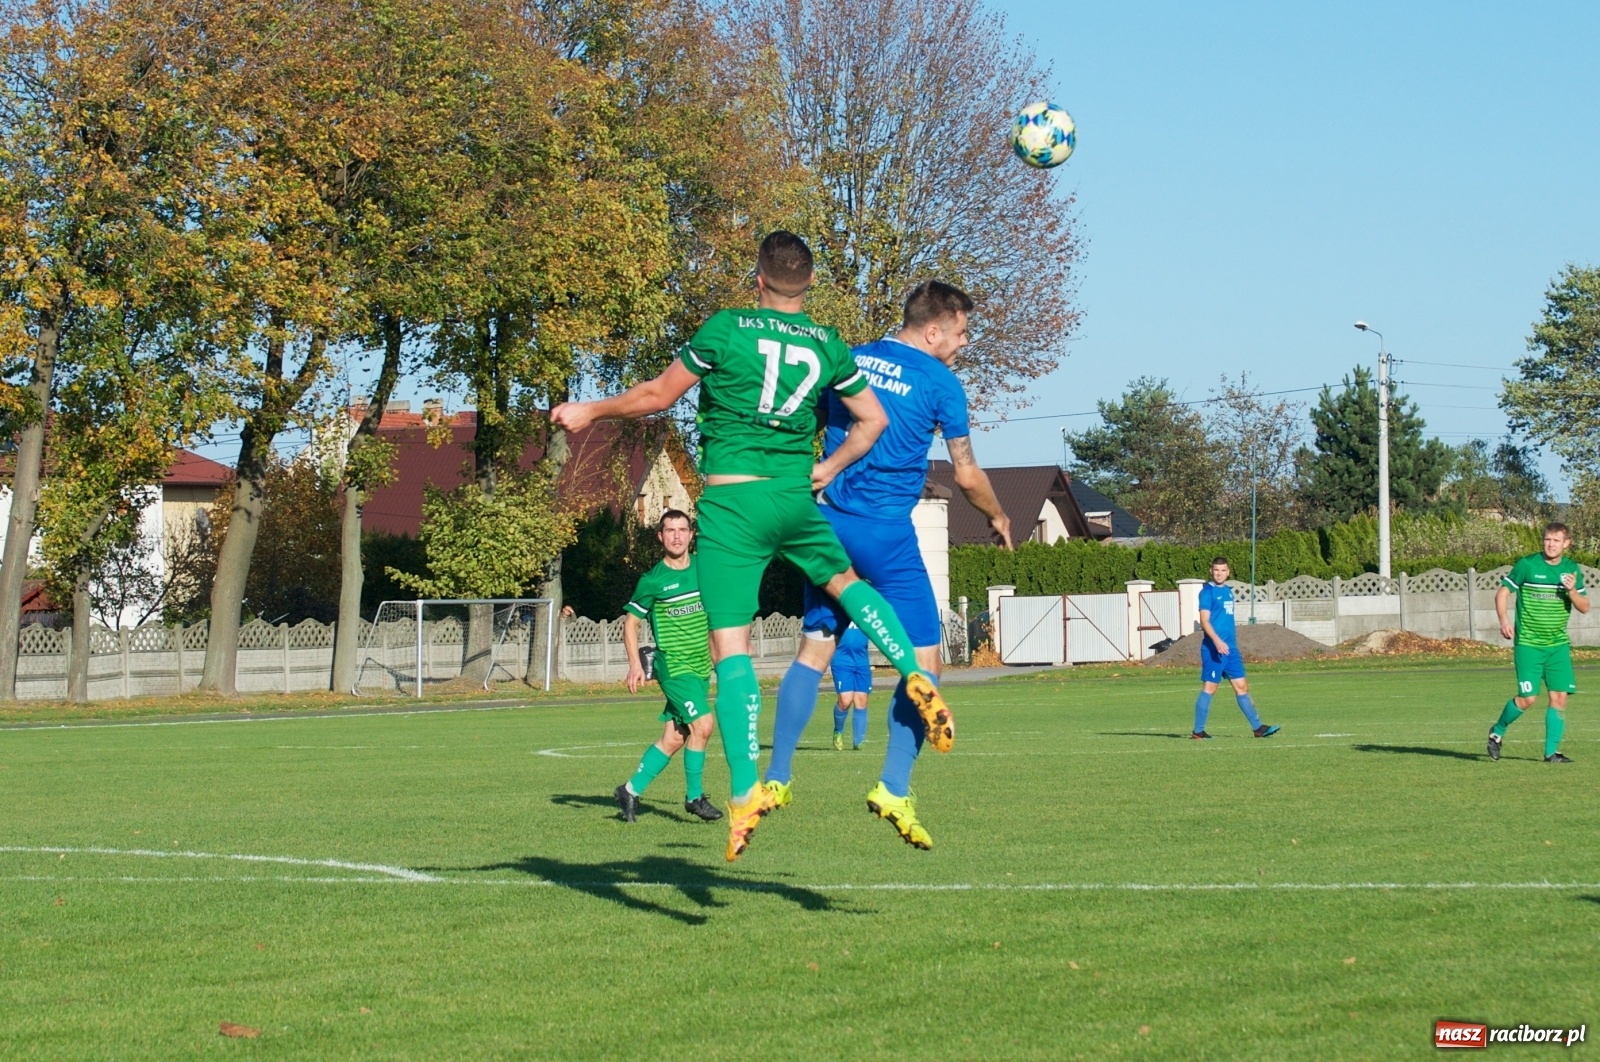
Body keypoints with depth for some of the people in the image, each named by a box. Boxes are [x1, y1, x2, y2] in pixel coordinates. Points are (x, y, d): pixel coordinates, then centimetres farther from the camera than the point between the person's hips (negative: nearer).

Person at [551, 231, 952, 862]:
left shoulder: (725, 330, -4)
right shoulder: (828, 346, 7)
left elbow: (658, 395, 2)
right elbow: (872, 419, 15)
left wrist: (591, 412, 16)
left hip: (731, 501, -4)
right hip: (796, 496, 4)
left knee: (730, 645, -5)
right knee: (845, 580, 29)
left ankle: (745, 792, -12)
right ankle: (916, 679, 10)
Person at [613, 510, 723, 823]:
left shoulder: (703, 569, 6)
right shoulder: (652, 580, -7)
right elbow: (630, 621, 0)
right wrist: (635, 664, -9)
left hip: (700, 667, 5)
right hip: (673, 665, -5)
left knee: (674, 738, 5)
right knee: (702, 724, -19)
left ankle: (632, 790, 18)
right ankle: (694, 797, -6)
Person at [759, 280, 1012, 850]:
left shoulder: (849, 362, 11)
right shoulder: (939, 382, -4)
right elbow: (967, 475, 2)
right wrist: (998, 518, 18)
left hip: (828, 524, 6)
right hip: (886, 532, -6)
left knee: (814, 648, 15)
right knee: (924, 658, -1)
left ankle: (777, 777, 16)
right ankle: (894, 789, -10)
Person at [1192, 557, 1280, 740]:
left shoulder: (1228, 591, 16)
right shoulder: (1207, 592, -8)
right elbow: (1204, 620, -16)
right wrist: (1217, 641, -29)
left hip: (1230, 649, 8)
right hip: (1214, 649, -8)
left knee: (1241, 686, 8)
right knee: (1209, 688, -5)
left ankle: (1257, 727, 10)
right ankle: (1198, 731, 1)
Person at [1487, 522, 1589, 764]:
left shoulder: (1572, 570, 6)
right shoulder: (1527, 565, -6)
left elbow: (1584, 607, 7)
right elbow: (1502, 592, -1)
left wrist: (1572, 591, -13)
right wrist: (1504, 620, -17)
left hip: (1558, 644, 4)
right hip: (1528, 643, -4)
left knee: (1559, 697, -5)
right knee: (1528, 698, -9)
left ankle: (1551, 751, 5)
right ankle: (1497, 731, 16)